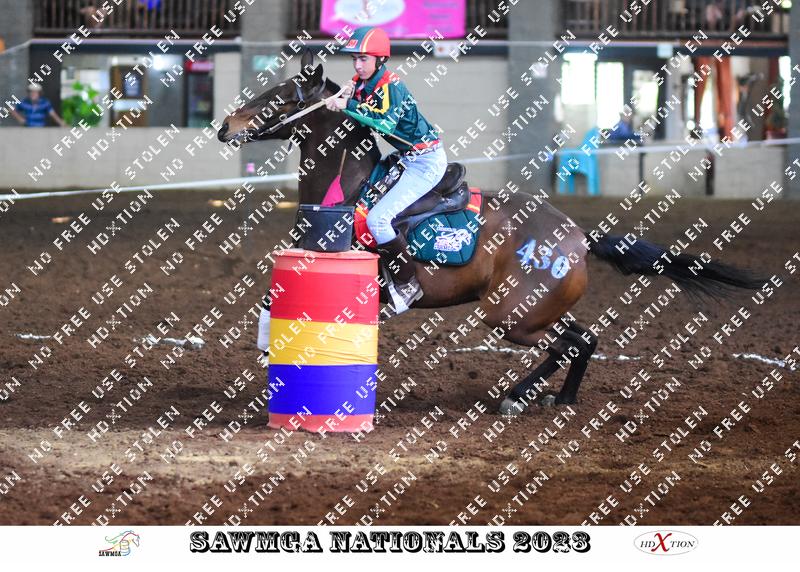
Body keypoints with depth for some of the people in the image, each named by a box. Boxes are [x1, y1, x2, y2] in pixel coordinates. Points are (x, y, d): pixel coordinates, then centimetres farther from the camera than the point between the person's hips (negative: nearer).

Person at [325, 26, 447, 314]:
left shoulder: (392, 87, -22)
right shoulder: (361, 84, 4)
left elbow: (385, 123, -37)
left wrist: (350, 105, -38)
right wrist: (344, 98, -5)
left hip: (426, 163, -11)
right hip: (407, 157, 11)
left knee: (377, 219, -19)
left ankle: (407, 285, -8)